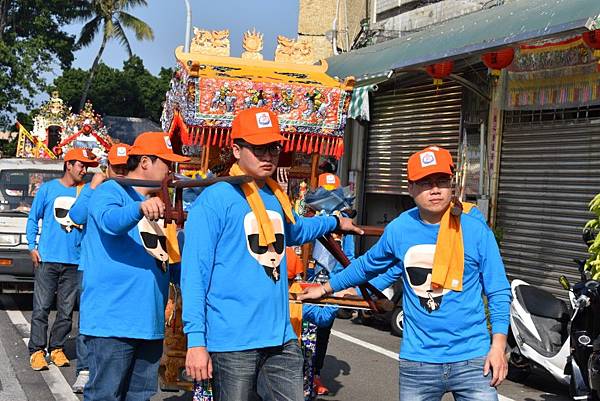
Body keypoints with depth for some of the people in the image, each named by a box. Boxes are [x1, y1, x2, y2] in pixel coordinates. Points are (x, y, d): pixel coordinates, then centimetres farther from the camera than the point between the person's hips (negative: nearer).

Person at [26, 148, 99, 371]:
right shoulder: (48, 189, 6)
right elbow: (33, 218, 9)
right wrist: (32, 247, 0)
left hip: (74, 261, 2)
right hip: (47, 259, -2)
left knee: (66, 310, 5)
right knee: (41, 308, -4)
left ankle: (57, 348, 16)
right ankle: (37, 351, 1)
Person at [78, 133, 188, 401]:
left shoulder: (156, 205, 20)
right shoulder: (110, 192, -5)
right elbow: (110, 221, -30)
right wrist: (141, 208, -48)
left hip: (150, 323, 8)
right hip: (112, 320, -8)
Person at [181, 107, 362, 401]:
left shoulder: (277, 198, 12)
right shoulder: (215, 200, -10)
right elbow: (194, 273, -14)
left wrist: (335, 222, 40)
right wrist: (196, 340, -19)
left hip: (281, 337, 7)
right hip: (232, 341, -6)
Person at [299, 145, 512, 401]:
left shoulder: (476, 231, -5)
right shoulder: (398, 229, 2)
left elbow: (498, 292, -1)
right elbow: (367, 265, 20)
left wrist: (498, 346, -10)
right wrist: (326, 289, 28)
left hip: (472, 359, -2)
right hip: (417, 361, 2)